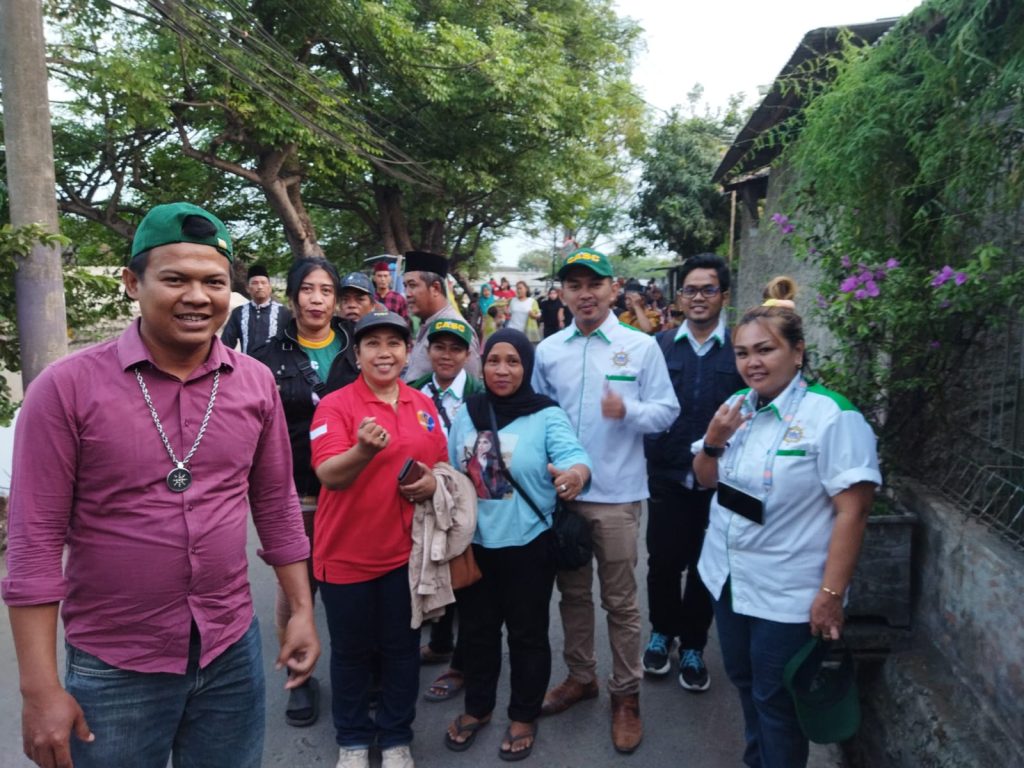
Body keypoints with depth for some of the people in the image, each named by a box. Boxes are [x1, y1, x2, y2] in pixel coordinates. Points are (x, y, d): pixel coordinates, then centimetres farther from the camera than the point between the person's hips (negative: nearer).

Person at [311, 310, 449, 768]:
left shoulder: (424, 405, 4)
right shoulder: (335, 405, -11)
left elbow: (441, 463, 14)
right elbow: (328, 474, -23)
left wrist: (434, 482, -9)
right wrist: (364, 450, -42)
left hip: (406, 551, 4)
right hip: (347, 553, -3)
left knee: (402, 648, 14)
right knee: (351, 652, 12)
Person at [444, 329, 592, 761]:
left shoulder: (547, 416, -10)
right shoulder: (467, 414, 3)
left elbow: (573, 453, -26)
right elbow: (450, 473, 9)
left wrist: (576, 474, -48)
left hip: (527, 546, -3)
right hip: (474, 544, 4)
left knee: (527, 633, 11)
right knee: (476, 629, 18)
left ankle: (524, 716, 33)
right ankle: (477, 707, 40)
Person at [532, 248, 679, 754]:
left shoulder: (641, 346, -5)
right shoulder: (547, 350, 3)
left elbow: (667, 411, -6)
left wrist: (628, 411, -24)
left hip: (616, 493, -3)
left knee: (620, 600, 7)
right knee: (572, 591, 18)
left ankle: (626, 693, 25)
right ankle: (580, 675, 37)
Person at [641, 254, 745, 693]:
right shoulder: (659, 345, 2)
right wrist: (648, 457, -7)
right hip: (667, 475, 1)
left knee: (705, 566, 12)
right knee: (663, 561, 10)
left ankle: (692, 647, 30)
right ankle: (661, 633, 34)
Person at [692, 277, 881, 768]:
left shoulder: (831, 415, -19)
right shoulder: (738, 406, 2)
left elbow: (852, 510, -20)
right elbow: (706, 480, 9)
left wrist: (831, 594, -20)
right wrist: (714, 440, -11)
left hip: (787, 594, -7)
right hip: (727, 578, 7)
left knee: (775, 701, 10)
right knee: (743, 682, 23)